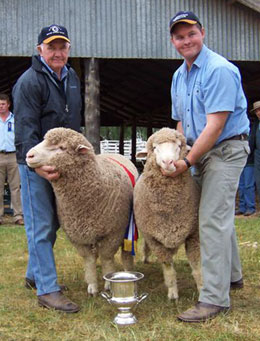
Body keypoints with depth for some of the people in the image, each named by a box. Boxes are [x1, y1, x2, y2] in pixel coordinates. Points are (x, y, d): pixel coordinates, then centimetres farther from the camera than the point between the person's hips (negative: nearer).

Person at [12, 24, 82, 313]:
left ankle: (34, 274, 32)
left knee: (51, 224, 16)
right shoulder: (29, 81, -13)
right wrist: (38, 164, -32)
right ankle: (47, 289, 3)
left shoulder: (72, 78, 13)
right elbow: (25, 130, -21)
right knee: (40, 227, -3)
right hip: (35, 165, -8)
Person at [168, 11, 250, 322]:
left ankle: (215, 298, -5)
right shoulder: (179, 76, 11)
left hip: (226, 149, -9)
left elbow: (215, 125, -23)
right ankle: (232, 276, 35)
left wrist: (189, 161, -20)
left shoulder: (219, 70, -18)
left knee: (213, 220, -12)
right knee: (219, 216, 18)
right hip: (201, 152, 9)